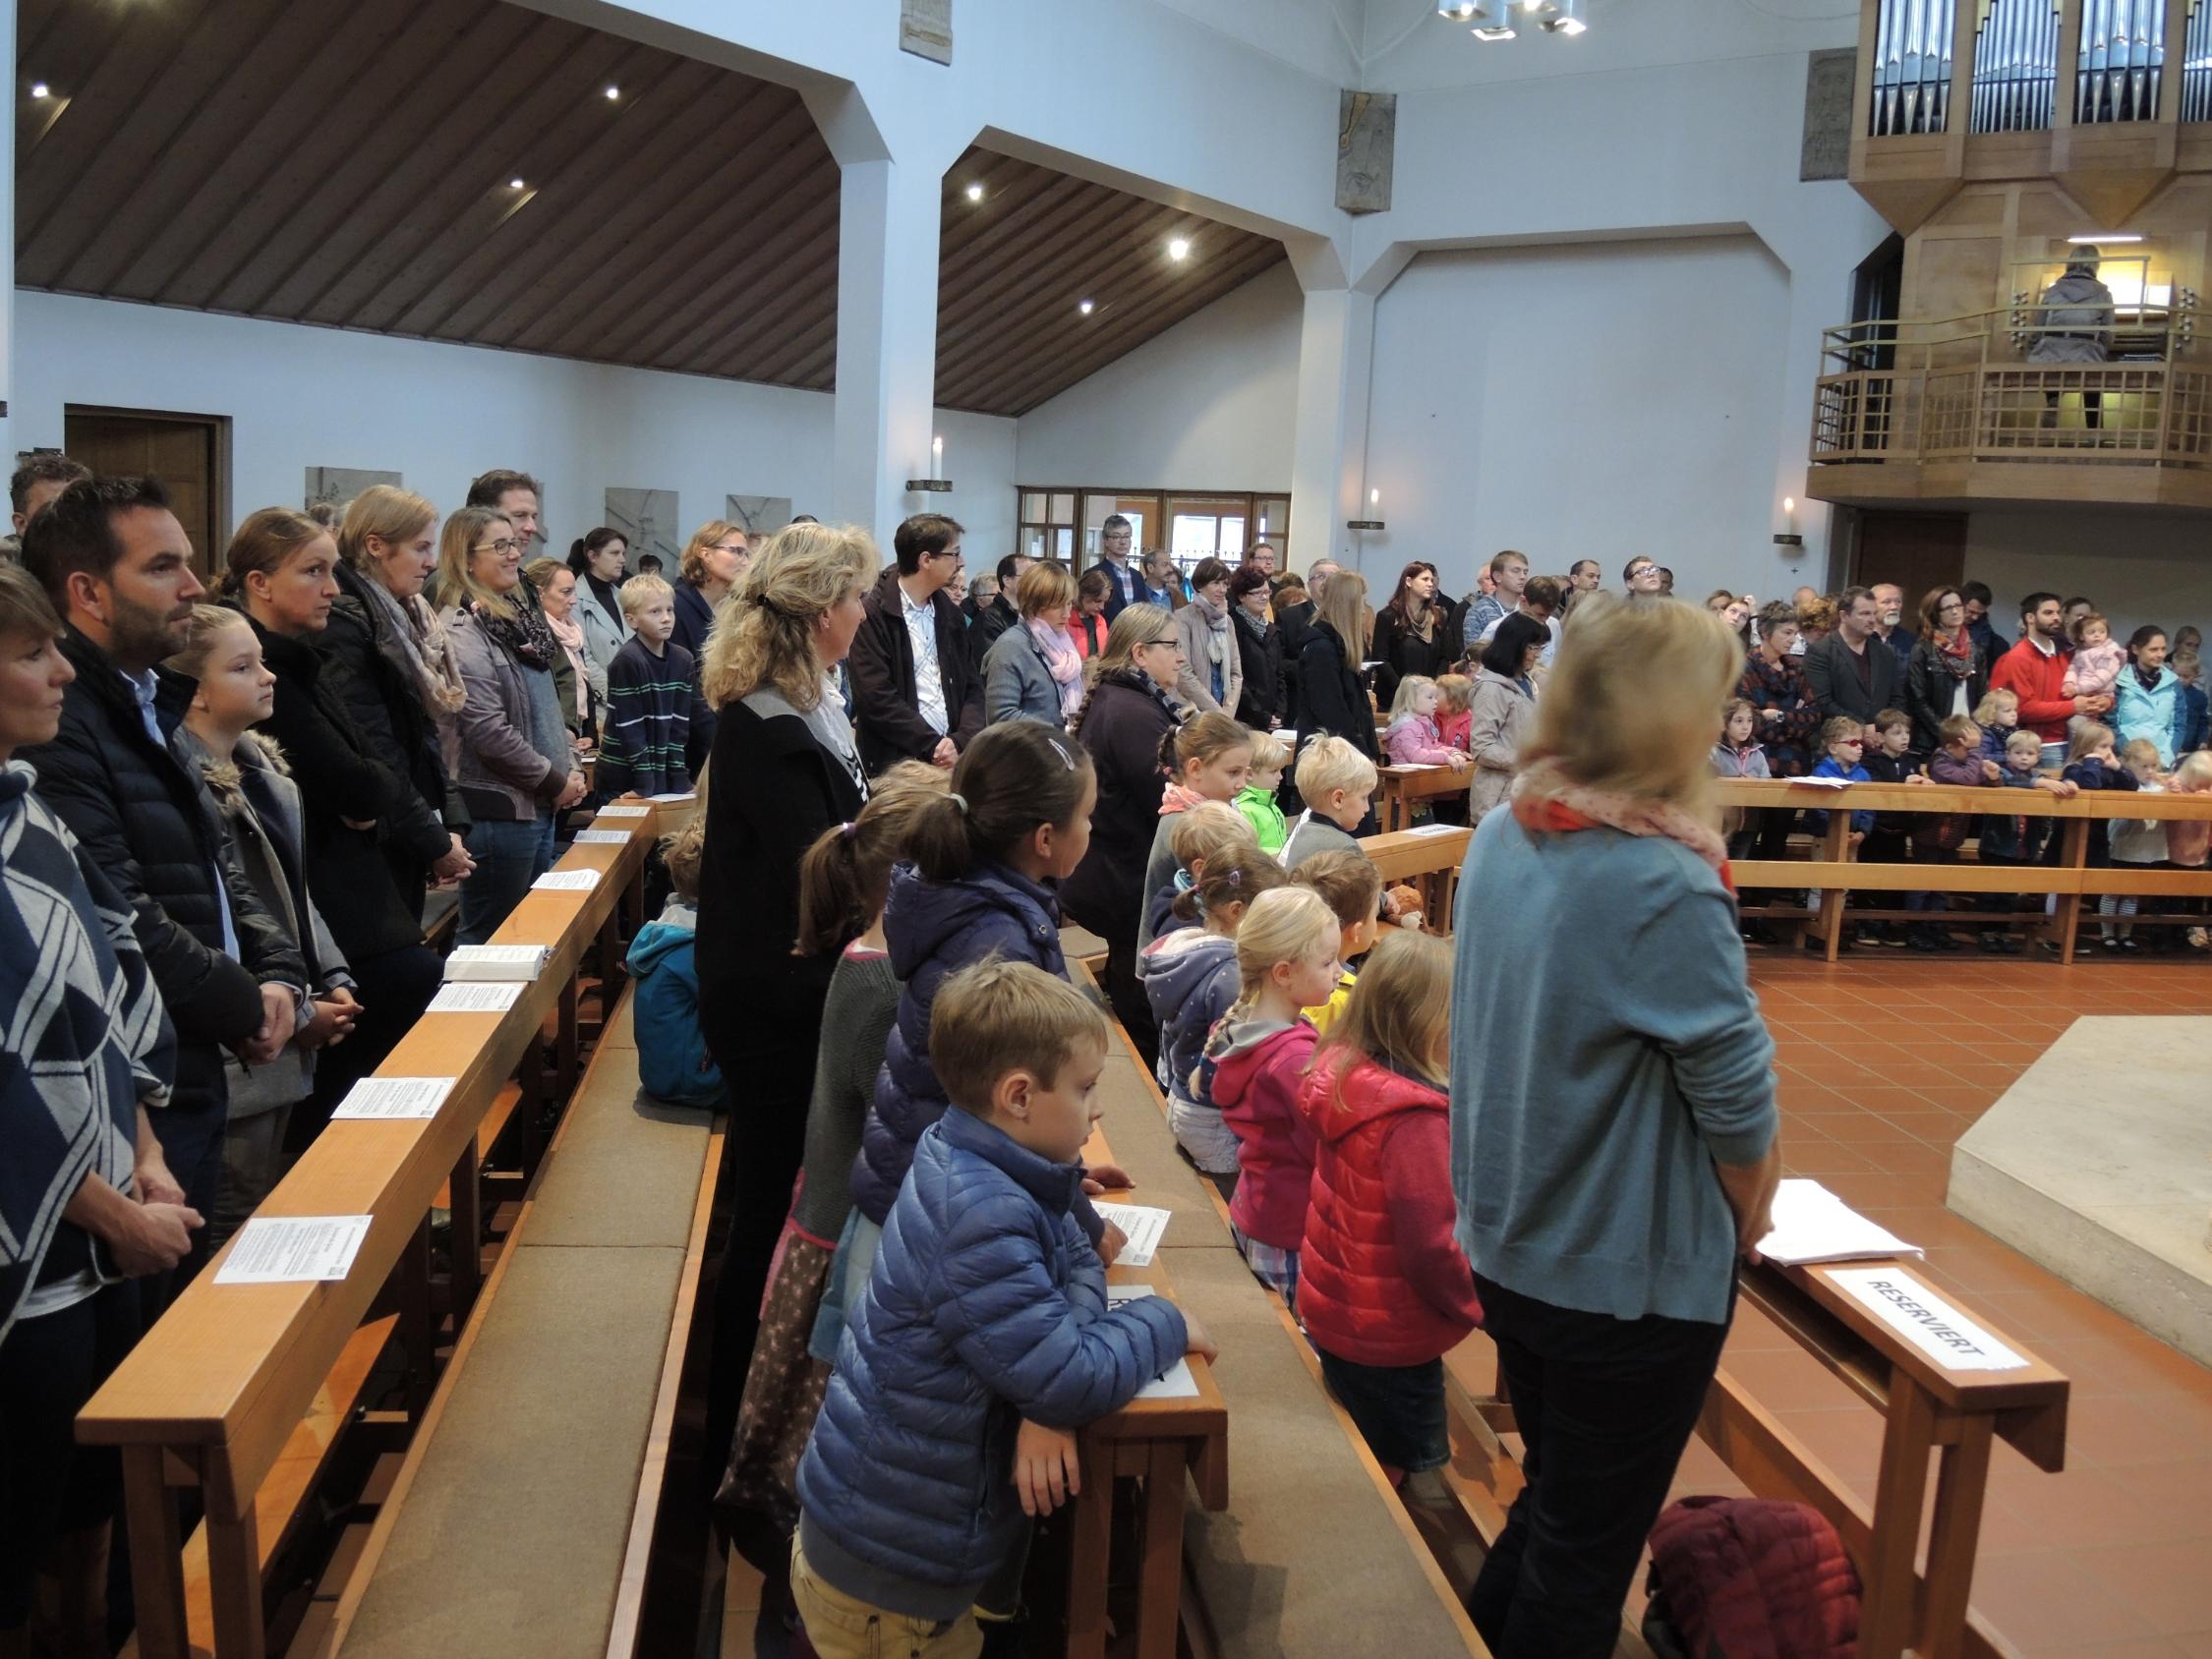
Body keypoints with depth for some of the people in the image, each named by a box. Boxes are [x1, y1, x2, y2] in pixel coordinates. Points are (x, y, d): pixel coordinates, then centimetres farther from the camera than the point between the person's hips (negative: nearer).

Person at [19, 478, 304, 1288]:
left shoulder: (148, 704, 14)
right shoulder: (54, 727, -20)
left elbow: (216, 860, 18)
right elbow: (120, 919, -24)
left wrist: (278, 973, 1)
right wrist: (245, 1007, -11)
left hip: (195, 1071, 10)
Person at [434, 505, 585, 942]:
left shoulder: (518, 618, 13)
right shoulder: (461, 631, -15)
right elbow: (489, 733, -21)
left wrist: (571, 768, 6)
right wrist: (555, 781, -14)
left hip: (540, 805, 9)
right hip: (498, 809, -9)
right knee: (490, 938, 0)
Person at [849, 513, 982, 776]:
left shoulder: (948, 613, 11)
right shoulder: (872, 614, -8)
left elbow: (972, 686, 11)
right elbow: (876, 698, -15)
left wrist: (961, 743, -6)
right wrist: (933, 745, -13)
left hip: (950, 760, 5)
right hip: (896, 765, -5)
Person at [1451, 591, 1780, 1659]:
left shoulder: (1501, 842, -4)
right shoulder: (1665, 887, -26)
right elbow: (1736, 1097, -19)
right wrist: (1749, 1215, 1)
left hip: (1507, 1245, 7)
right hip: (1631, 1275, -7)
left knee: (1550, 1507, 27)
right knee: (1588, 1549, 14)